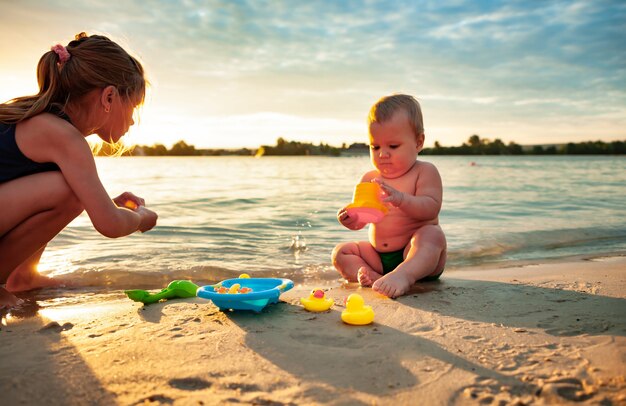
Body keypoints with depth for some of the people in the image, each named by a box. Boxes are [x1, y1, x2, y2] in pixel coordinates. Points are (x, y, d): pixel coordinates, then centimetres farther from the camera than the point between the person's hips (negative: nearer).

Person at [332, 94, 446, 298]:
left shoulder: (425, 172, -4)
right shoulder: (369, 179, 8)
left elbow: (431, 208, -19)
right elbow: (361, 220, 5)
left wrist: (400, 199, -37)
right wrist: (350, 219, -20)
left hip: (416, 255, -5)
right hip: (378, 257, 5)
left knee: (432, 234, -33)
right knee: (341, 252, -5)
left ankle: (404, 274, -55)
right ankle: (373, 278, -29)